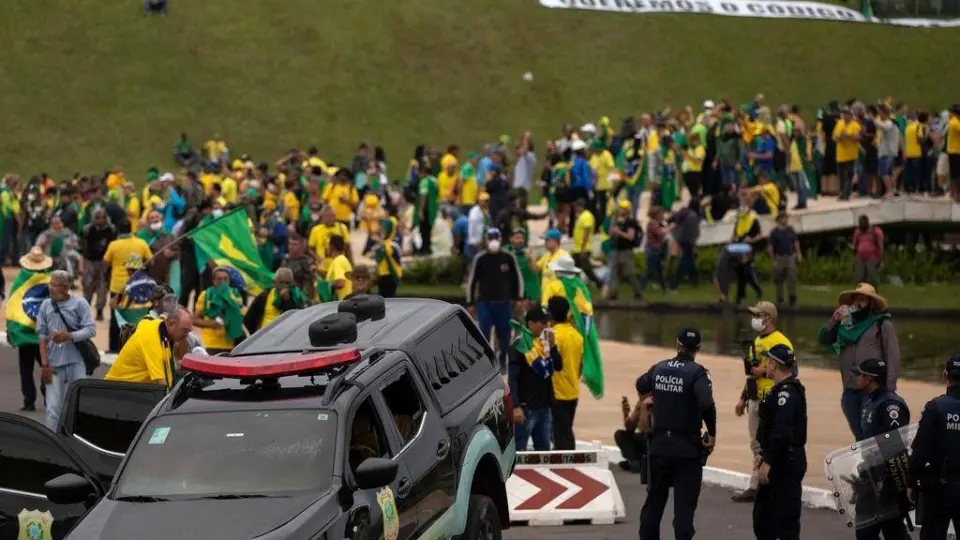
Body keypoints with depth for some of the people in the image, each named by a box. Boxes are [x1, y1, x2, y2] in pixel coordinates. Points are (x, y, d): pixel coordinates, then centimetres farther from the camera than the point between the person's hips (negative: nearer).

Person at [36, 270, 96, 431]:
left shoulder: (79, 303, -1)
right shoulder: (46, 306, 5)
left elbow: (91, 330, -4)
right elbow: (42, 337, 5)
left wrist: (68, 336, -18)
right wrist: (44, 364, -1)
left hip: (76, 363, -1)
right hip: (54, 364, 1)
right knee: (53, 409, -2)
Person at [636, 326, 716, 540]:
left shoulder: (659, 368, 3)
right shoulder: (697, 373, -13)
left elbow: (641, 386, 23)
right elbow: (706, 405, -28)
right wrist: (711, 434, -15)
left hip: (659, 444, 5)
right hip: (687, 447, -5)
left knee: (654, 498, 16)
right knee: (684, 503, 0)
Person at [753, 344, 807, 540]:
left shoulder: (787, 392, -19)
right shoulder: (782, 389, 14)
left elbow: (781, 431, -27)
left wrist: (768, 462, -26)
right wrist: (764, 456, 21)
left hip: (787, 465, -11)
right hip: (778, 462, 11)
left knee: (786, 518, -7)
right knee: (762, 513, 17)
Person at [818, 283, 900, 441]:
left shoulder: (882, 325, -1)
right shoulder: (847, 325, 15)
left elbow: (893, 356, -7)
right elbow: (823, 339, 14)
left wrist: (889, 388, -14)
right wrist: (834, 320, -1)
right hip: (850, 389, 6)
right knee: (859, 435, 13)